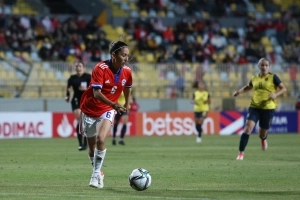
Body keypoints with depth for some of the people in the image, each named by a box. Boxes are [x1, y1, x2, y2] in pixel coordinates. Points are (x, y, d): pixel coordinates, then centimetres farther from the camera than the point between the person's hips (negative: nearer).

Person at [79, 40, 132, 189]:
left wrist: (126, 104, 26)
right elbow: (97, 93, -32)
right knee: (92, 146, 9)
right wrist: (114, 104, -45)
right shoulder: (100, 69, -24)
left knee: (101, 140, -23)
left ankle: (96, 175, -13)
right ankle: (98, 172, 32)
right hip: (90, 109, -1)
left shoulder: (127, 72, -9)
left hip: (107, 110, 1)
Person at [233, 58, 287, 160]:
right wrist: (239, 91, 10)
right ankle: (241, 153, -13)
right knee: (248, 128, -17)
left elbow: (283, 88, -2)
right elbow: (248, 87, 28)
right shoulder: (255, 78, 8)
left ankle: (263, 139, 50)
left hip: (268, 108, -2)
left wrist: (276, 94, -20)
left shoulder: (273, 77, -3)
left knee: (262, 134, 9)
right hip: (254, 107, 2)